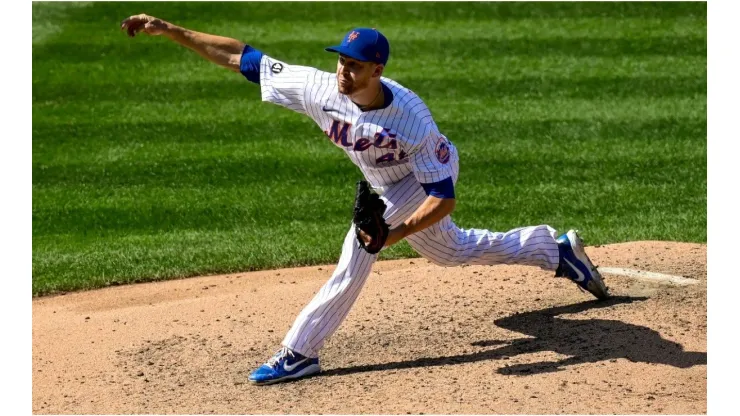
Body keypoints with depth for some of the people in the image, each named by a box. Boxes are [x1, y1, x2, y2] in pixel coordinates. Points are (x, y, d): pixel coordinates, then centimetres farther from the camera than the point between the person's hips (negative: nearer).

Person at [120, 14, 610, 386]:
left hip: (425, 177, -7)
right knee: (451, 251, 23)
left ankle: (300, 352, -15)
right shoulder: (320, 88, -29)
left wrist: (397, 232, -48)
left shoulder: (411, 120, -40)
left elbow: (444, 197, -34)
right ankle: (556, 249, 42)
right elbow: (242, 58, -27)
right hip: (389, 184, 7)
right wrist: (168, 29, -31)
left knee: (358, 252, -24)